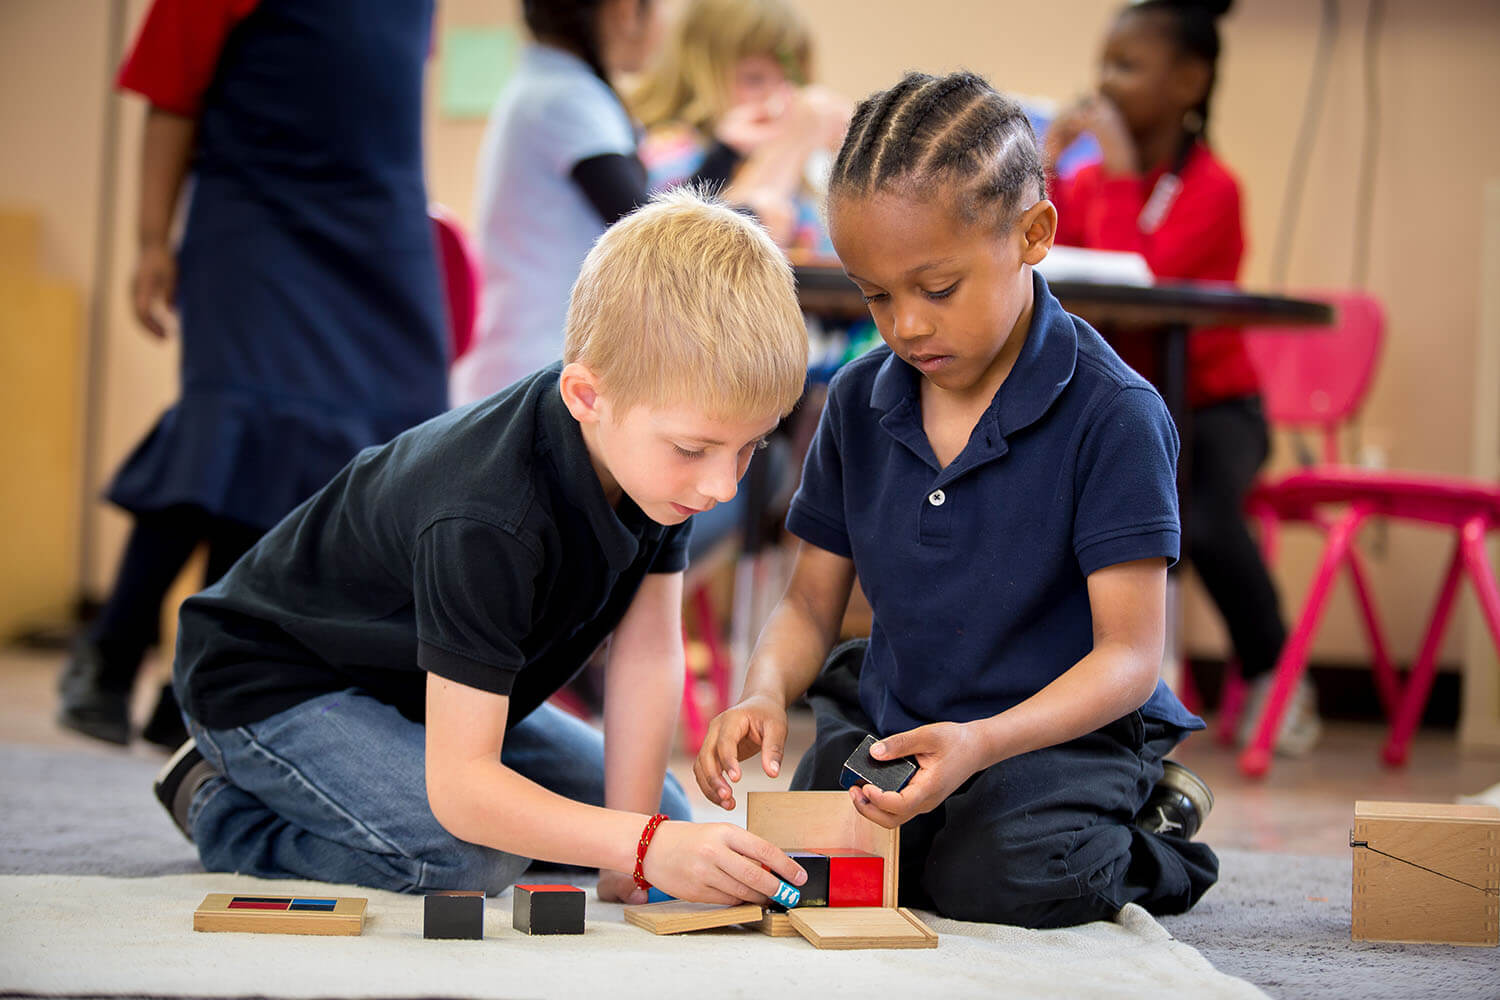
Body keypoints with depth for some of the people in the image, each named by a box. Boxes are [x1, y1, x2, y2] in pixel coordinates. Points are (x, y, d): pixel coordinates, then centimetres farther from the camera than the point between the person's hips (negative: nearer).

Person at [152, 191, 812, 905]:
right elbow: (460, 783, -41)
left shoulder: (664, 441, -17)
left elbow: (647, 651, -12)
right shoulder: (487, 524, -40)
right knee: (464, 857, -33)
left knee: (667, 816, 3)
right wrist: (645, 849, -51)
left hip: (427, 681, 8)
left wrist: (636, 844, -20)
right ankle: (223, 811, -7)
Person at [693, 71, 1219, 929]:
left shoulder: (1113, 414, -15)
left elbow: (1129, 656, -17)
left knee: (998, 883, -32)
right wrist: (766, 693, -16)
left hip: (1059, 731, -4)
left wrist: (981, 744, -34)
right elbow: (811, 605, 8)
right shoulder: (859, 402, 3)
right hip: (885, 723, 4)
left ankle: (1149, 836, 2)